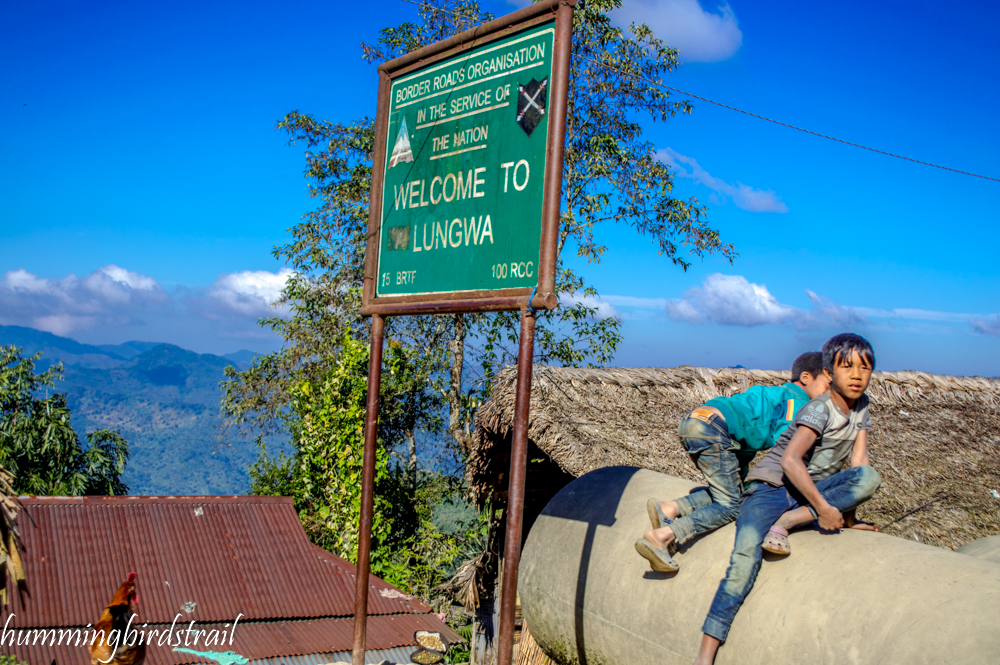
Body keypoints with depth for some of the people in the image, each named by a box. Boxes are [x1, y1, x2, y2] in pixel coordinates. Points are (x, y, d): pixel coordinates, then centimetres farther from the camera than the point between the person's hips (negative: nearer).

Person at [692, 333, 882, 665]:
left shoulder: (860, 406, 6)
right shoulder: (820, 409, -16)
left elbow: (858, 462, 4)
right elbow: (790, 460, -28)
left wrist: (848, 515, -2)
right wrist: (823, 508, -25)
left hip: (808, 491, 6)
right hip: (772, 486, -6)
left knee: (870, 477, -21)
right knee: (746, 556, -30)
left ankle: (786, 522, -22)